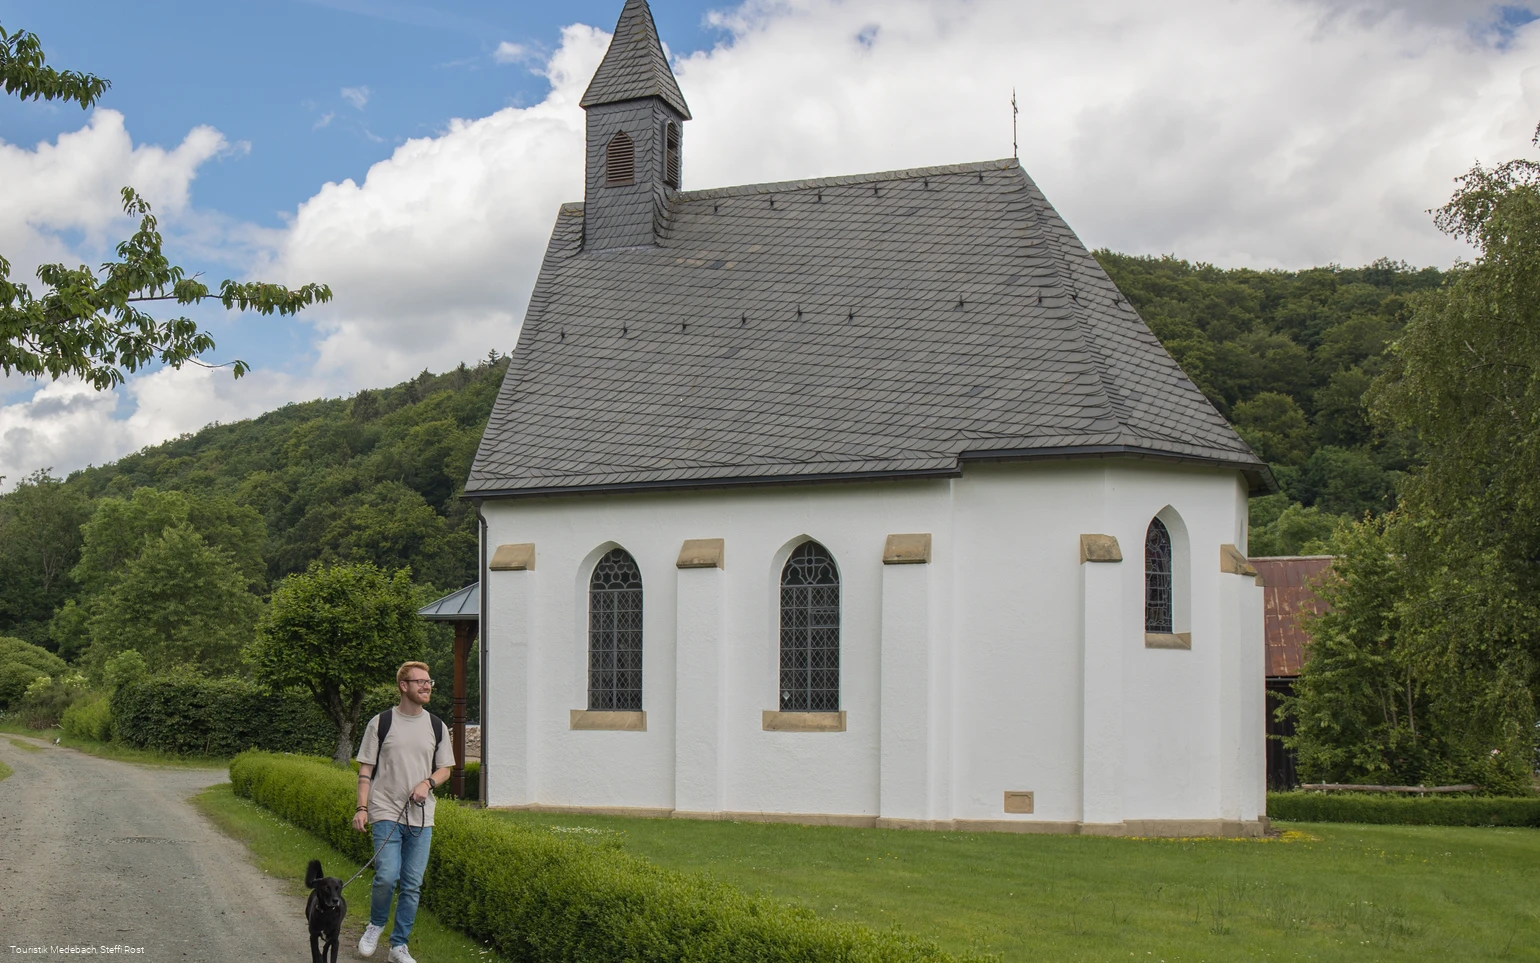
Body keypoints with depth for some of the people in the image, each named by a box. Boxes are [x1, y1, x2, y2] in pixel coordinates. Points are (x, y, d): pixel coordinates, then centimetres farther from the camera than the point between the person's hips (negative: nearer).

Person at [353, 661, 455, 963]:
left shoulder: (436, 726, 9)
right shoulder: (381, 723, 0)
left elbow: (445, 768, 15)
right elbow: (366, 768, 2)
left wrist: (427, 783, -6)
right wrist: (361, 808, -7)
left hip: (422, 817, 3)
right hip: (386, 813, -3)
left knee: (412, 885, 4)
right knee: (387, 877, -16)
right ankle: (376, 924, 14)